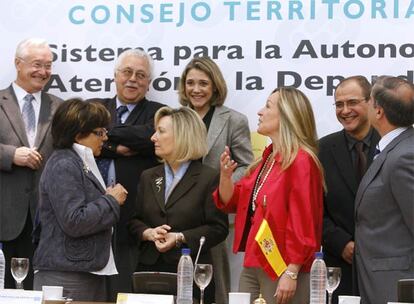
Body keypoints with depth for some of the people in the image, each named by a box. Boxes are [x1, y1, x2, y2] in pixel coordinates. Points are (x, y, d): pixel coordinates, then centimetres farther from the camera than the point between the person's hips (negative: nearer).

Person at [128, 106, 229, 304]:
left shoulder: (209, 178, -3)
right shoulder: (148, 177, 15)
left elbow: (218, 228, -7)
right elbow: (134, 221, 14)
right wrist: (149, 233, -8)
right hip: (150, 268, 4)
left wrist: (180, 238, -16)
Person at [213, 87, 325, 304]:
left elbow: (303, 222, -17)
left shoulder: (300, 161, -12)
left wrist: (291, 273, -19)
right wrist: (225, 176, -3)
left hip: (281, 269, -8)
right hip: (252, 265, 8)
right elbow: (232, 202, 17)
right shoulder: (268, 158, 13)